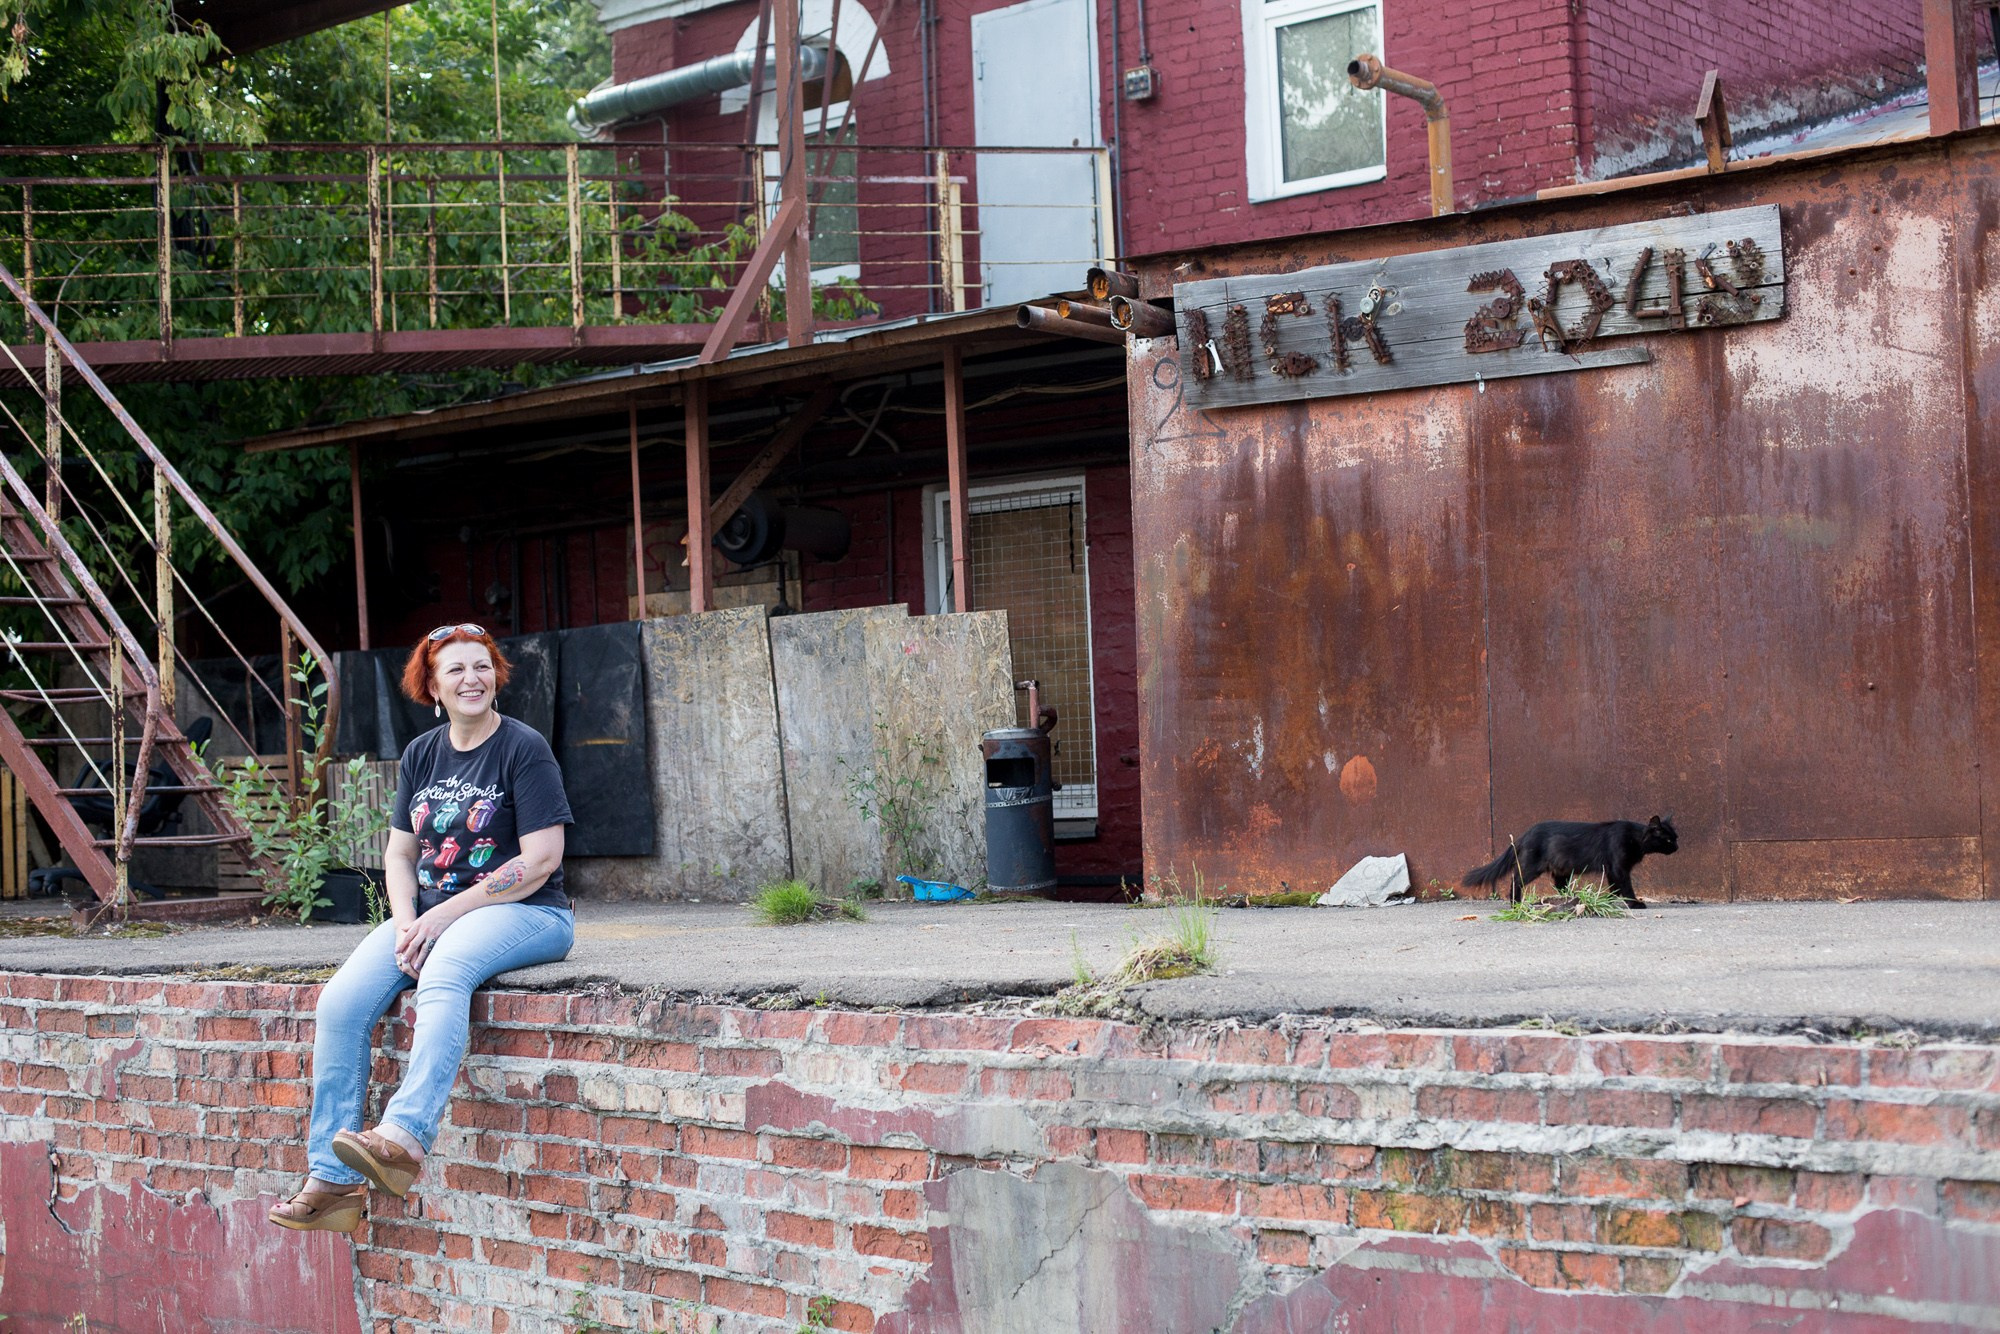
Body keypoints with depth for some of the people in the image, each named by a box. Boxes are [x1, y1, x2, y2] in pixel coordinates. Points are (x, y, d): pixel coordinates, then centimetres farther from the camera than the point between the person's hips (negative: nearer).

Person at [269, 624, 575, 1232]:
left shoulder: (523, 748, -5)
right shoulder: (421, 754, 14)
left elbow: (540, 861, -12)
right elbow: (400, 852, 17)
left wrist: (444, 915, -14)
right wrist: (406, 922, -4)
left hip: (523, 911, -6)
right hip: (431, 914, 6)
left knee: (444, 973, -38)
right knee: (341, 1002, -17)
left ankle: (404, 1138, -51)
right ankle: (332, 1180, -16)